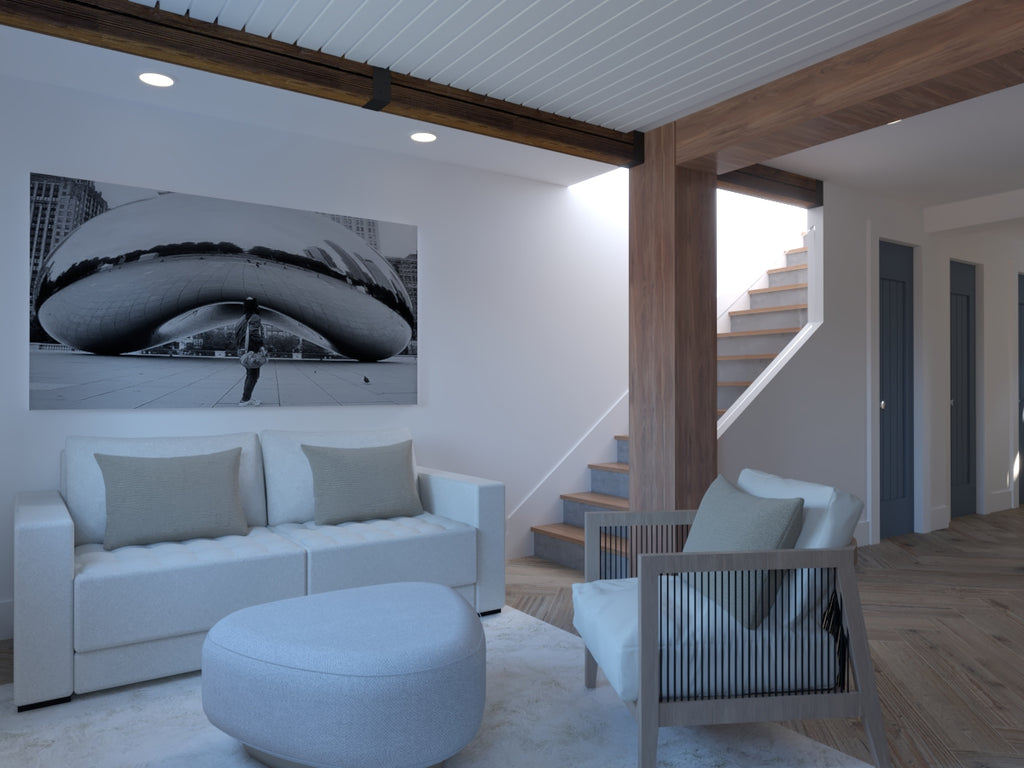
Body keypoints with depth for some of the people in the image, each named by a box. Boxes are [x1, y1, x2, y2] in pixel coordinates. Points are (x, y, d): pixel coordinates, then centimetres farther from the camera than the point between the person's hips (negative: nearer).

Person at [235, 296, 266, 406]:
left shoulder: (241, 319, 15)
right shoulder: (255, 318, -11)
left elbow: (236, 339, 17)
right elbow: (255, 334, -25)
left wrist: (239, 348, 23)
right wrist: (262, 347, -27)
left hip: (242, 351, 9)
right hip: (252, 351, -9)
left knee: (250, 375, 18)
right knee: (253, 376, -4)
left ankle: (247, 398, 21)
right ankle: (245, 400, -6)